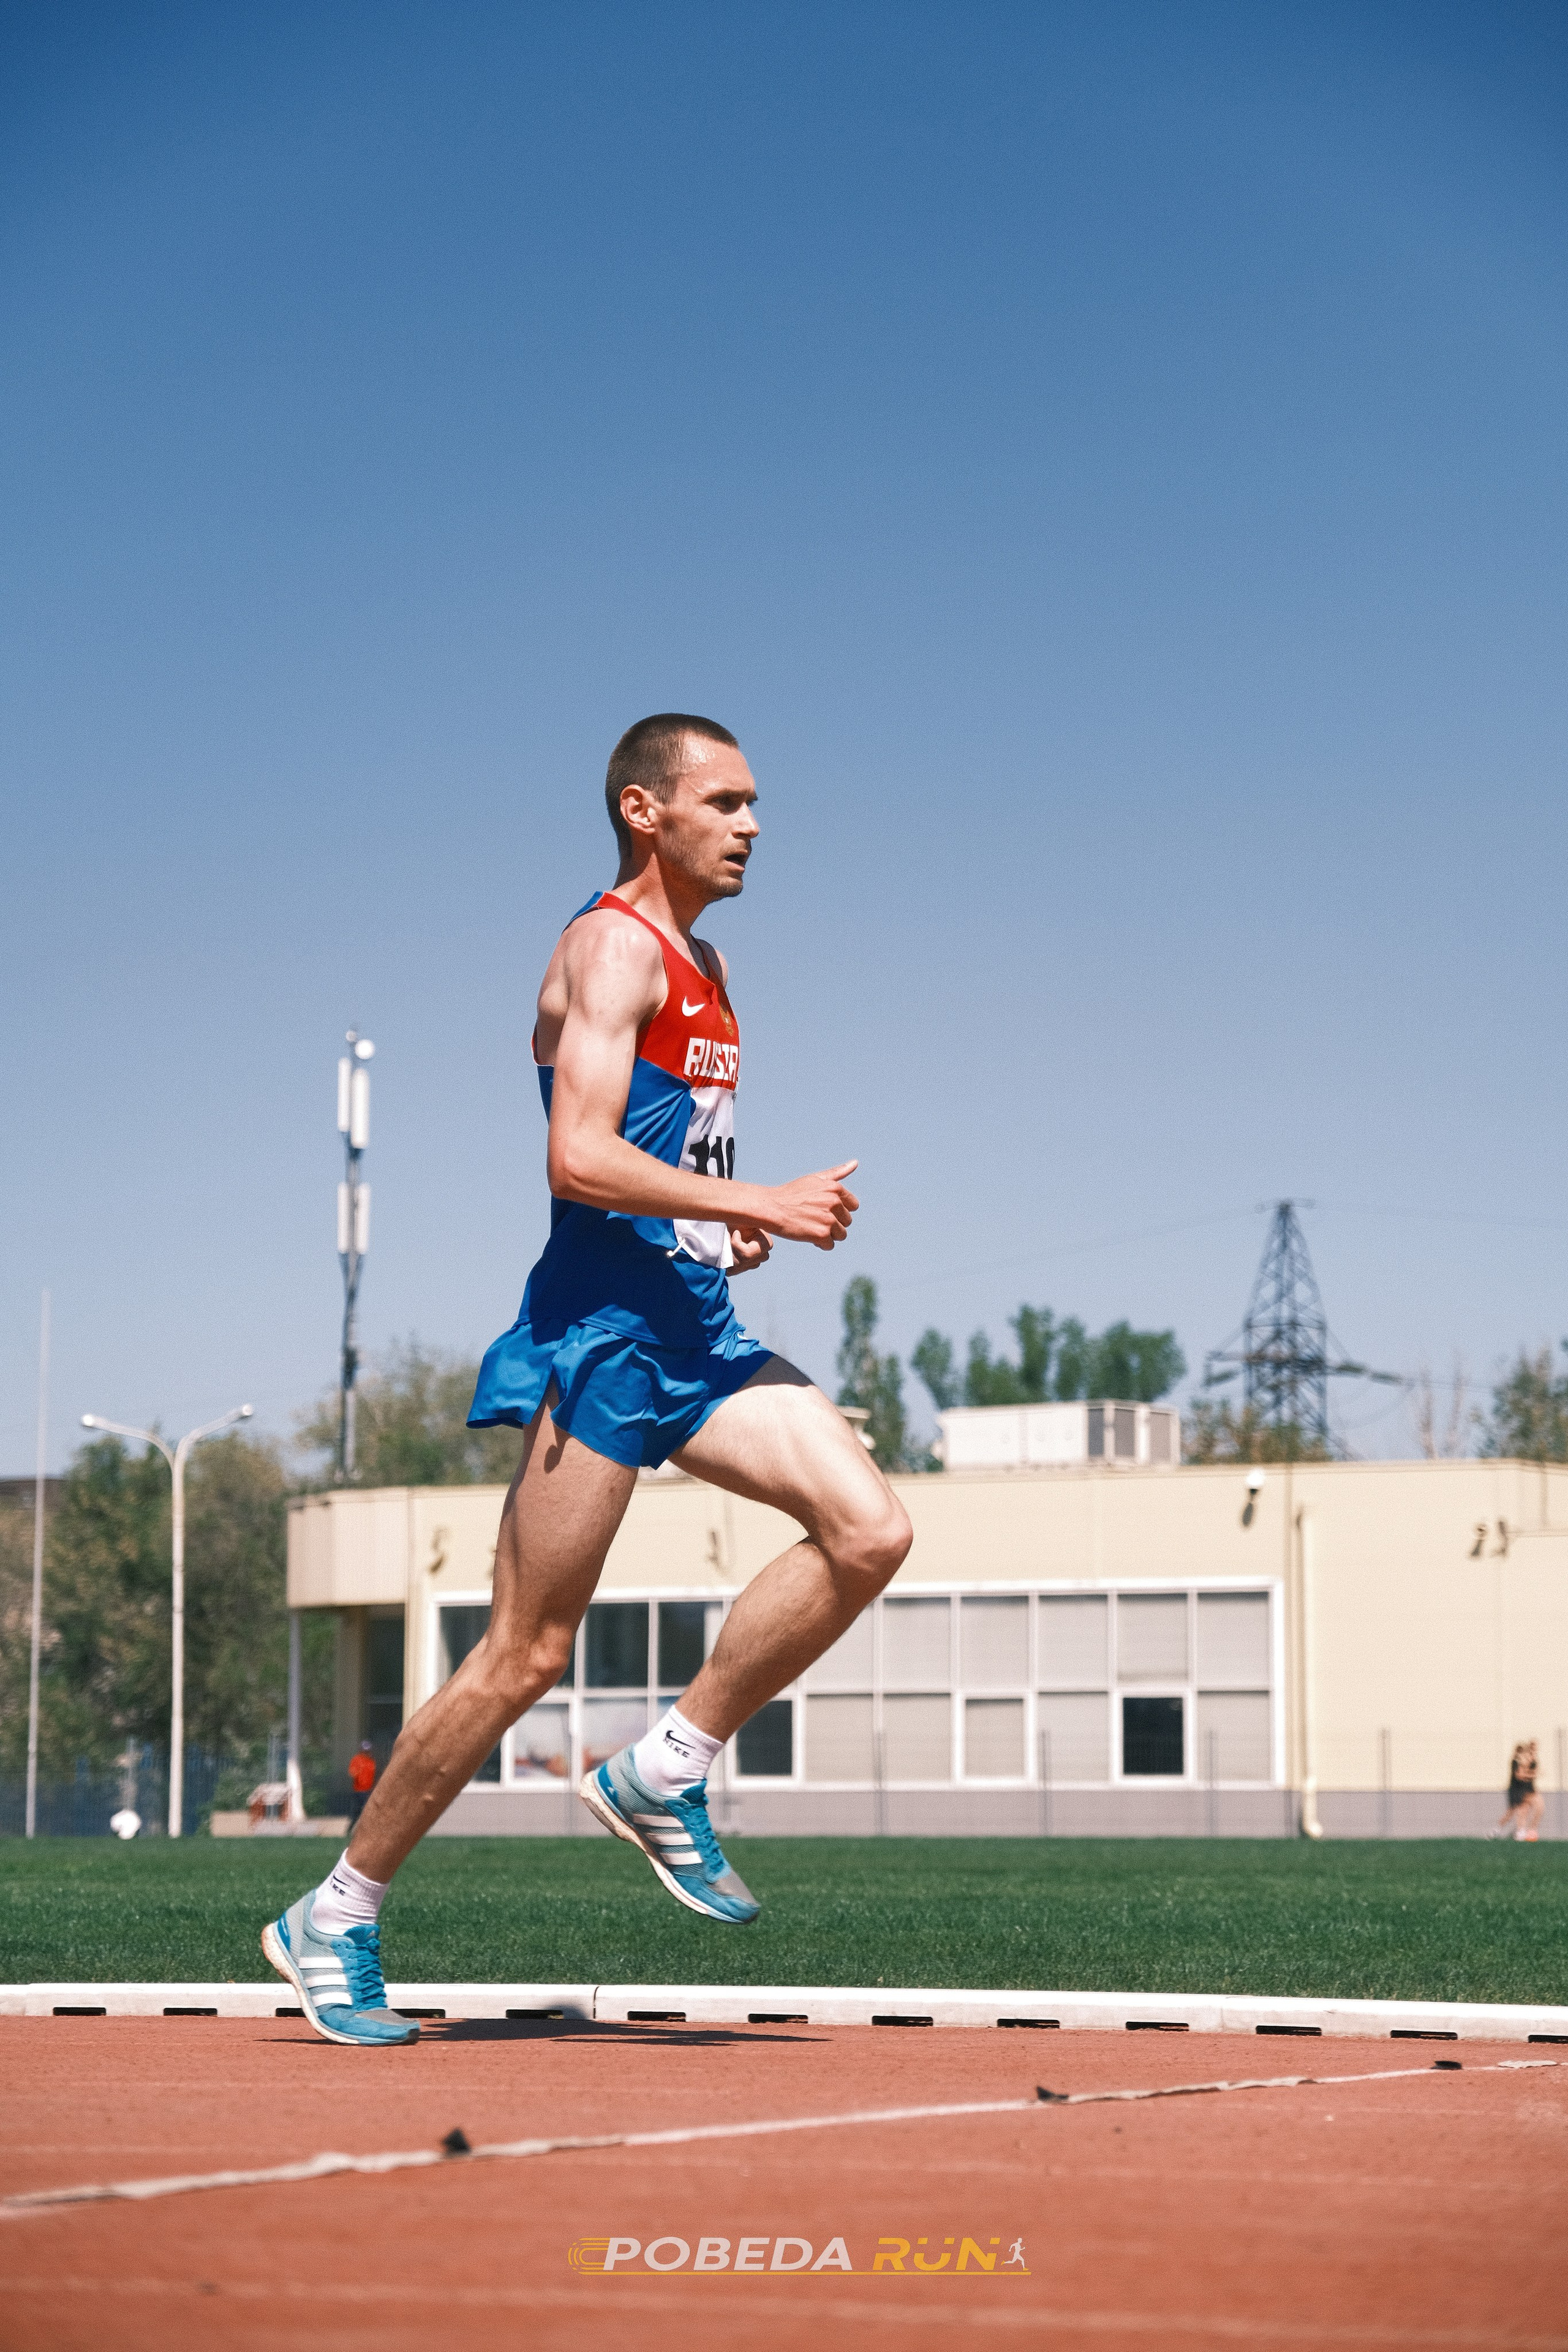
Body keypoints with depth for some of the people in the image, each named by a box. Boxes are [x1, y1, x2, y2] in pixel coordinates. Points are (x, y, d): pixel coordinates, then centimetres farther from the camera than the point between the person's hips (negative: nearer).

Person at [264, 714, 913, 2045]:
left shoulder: (703, 968, 20)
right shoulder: (614, 947, -8)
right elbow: (581, 1158, -20)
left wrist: (737, 1227, 13)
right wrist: (761, 1207, -19)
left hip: (696, 1329, 9)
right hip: (604, 1325, -9)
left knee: (870, 1532, -9)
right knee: (529, 1655, -6)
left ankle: (664, 1777, 3)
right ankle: (336, 1919, 7)